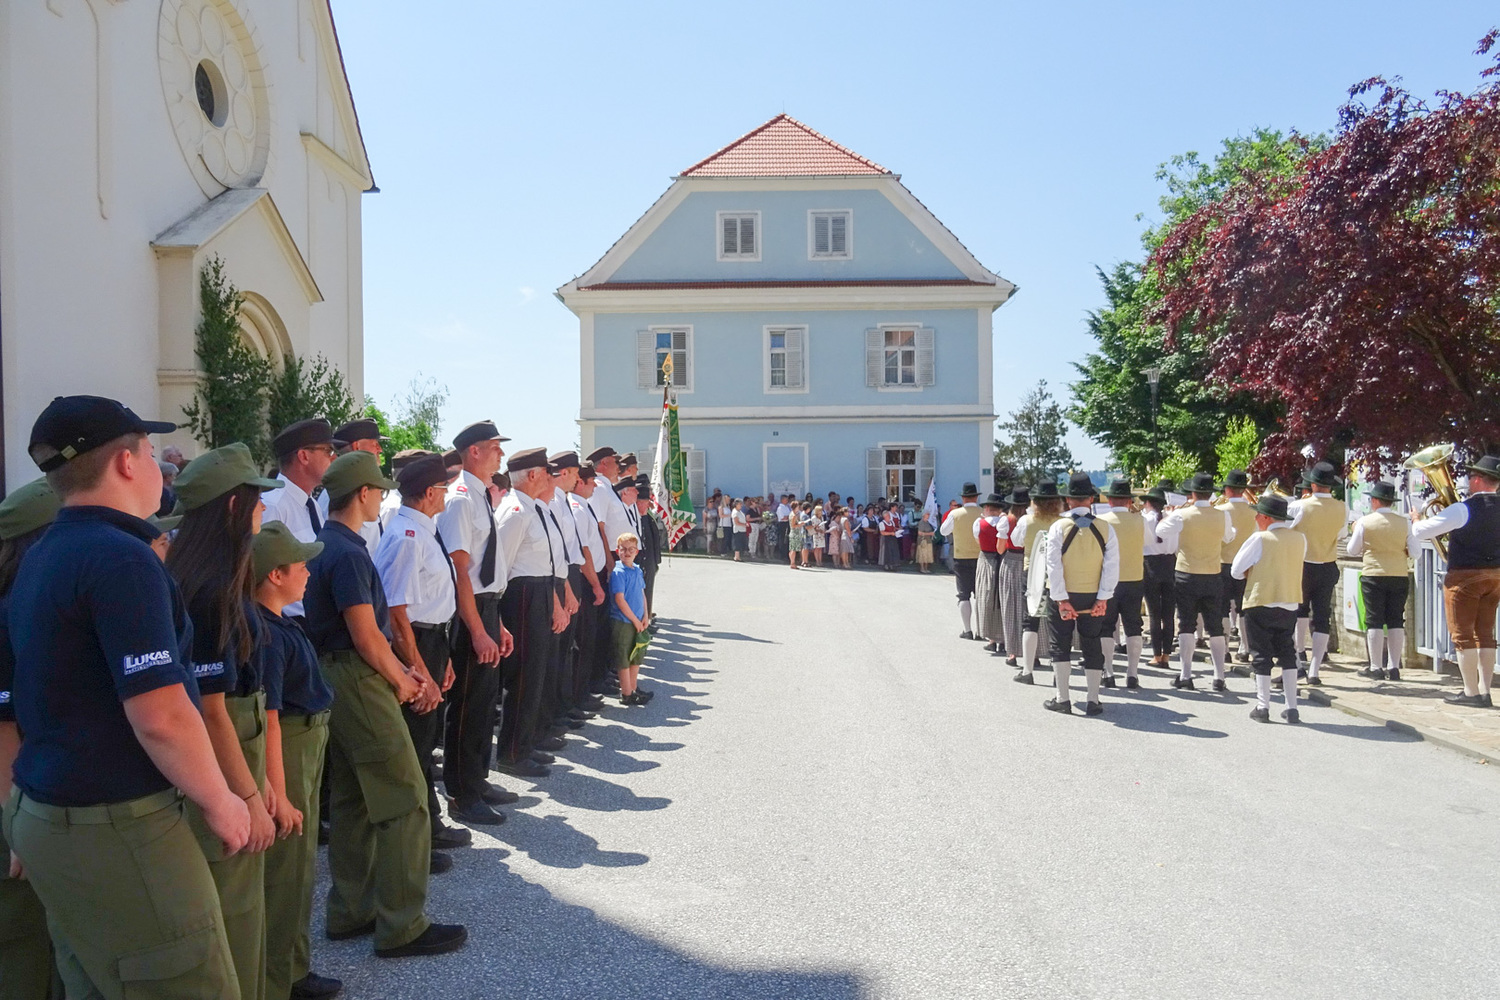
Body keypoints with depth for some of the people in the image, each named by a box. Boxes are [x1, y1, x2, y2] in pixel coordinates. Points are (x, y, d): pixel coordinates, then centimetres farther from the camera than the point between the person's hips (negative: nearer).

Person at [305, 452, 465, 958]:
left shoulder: (327, 545, 13)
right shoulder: (348, 553, -18)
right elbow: (367, 637, -20)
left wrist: (404, 670, 10)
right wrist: (401, 683, -5)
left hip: (337, 678, 10)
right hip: (359, 681, -10)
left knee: (352, 799, 17)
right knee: (405, 798, -4)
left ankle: (349, 911, 27)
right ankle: (401, 926, 2)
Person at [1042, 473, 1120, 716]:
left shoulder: (1059, 527, -10)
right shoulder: (1105, 528, -3)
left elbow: (1054, 565, -15)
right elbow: (1112, 566, -8)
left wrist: (1061, 599, -12)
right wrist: (1102, 599, -8)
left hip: (1062, 596, -2)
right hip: (1093, 597, 2)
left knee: (1061, 646, 9)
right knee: (1092, 647, 11)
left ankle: (1062, 699, 9)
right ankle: (1093, 701, 13)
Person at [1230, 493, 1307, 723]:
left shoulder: (1259, 539, -14)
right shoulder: (1300, 539, 1)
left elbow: (1236, 571, -9)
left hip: (1261, 604, -5)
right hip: (1290, 603, 5)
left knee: (1261, 655, 5)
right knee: (1287, 654, 15)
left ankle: (1263, 707, 7)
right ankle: (1292, 708, 14)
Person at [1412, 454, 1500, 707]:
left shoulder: (1463, 510, -16)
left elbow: (1421, 531, -15)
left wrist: (1416, 520, 7)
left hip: (1465, 576, -7)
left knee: (1463, 636, 0)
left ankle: (1471, 693, 1)